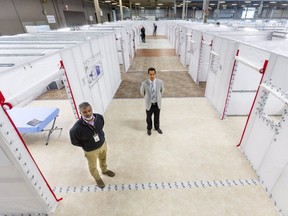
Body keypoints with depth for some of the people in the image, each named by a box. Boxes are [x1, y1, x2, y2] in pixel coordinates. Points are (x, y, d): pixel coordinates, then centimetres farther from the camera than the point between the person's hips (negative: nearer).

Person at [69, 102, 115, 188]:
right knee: (93, 167, 25)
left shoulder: (99, 117, -24)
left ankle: (104, 170, 66)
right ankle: (97, 179, 57)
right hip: (91, 151, -3)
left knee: (103, 159, 33)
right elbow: (74, 142, -17)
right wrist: (85, 146, -7)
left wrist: (101, 136, 3)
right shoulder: (77, 128, -36)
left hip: (103, 144, 4)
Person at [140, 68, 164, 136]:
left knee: (157, 117, 22)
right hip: (149, 104, -1)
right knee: (148, 118, 19)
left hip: (157, 103, 2)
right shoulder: (144, 83, -21)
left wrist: (159, 97, 9)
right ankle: (149, 129, 47)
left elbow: (162, 90, 5)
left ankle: (157, 127, 50)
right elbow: (142, 92, -1)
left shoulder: (160, 82, -15)